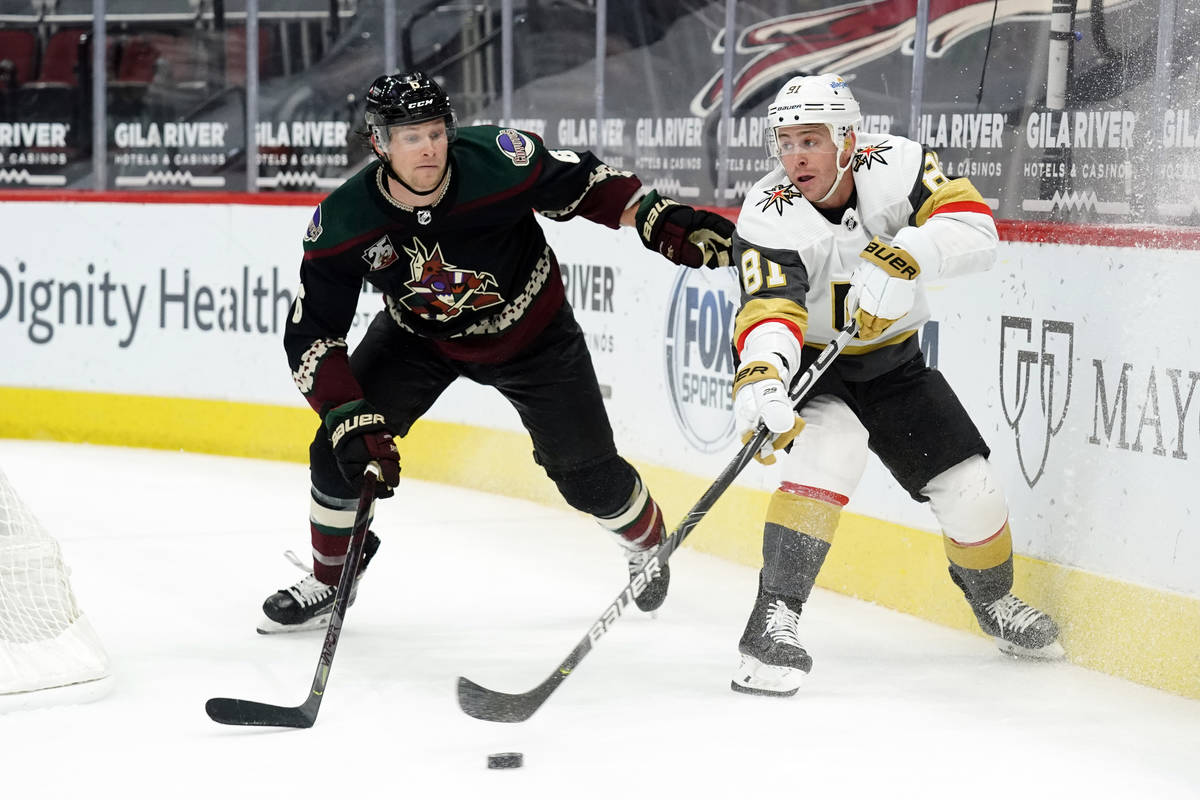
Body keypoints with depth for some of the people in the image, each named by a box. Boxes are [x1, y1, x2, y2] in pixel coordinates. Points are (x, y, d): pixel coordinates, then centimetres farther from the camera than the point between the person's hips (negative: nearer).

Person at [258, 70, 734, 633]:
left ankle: (646, 544, 38)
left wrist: (663, 220, -27)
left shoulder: (499, 160, -33)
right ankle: (329, 580, 14)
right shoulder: (341, 224, -28)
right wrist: (351, 421, -33)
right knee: (342, 448, -11)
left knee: (587, 473, 3)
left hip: (531, 331, -1)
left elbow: (585, 183, -15)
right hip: (419, 335, 1)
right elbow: (310, 335, -23)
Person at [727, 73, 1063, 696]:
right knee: (829, 446, -33)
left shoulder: (894, 165, -18)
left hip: (893, 363, 4)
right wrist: (760, 376, -59)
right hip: (808, 365, -4)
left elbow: (975, 229, -27)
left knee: (969, 489, 1)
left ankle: (992, 598, 33)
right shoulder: (769, 218, -26)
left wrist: (902, 257, -44)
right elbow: (769, 311, -39)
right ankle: (774, 620, -32)